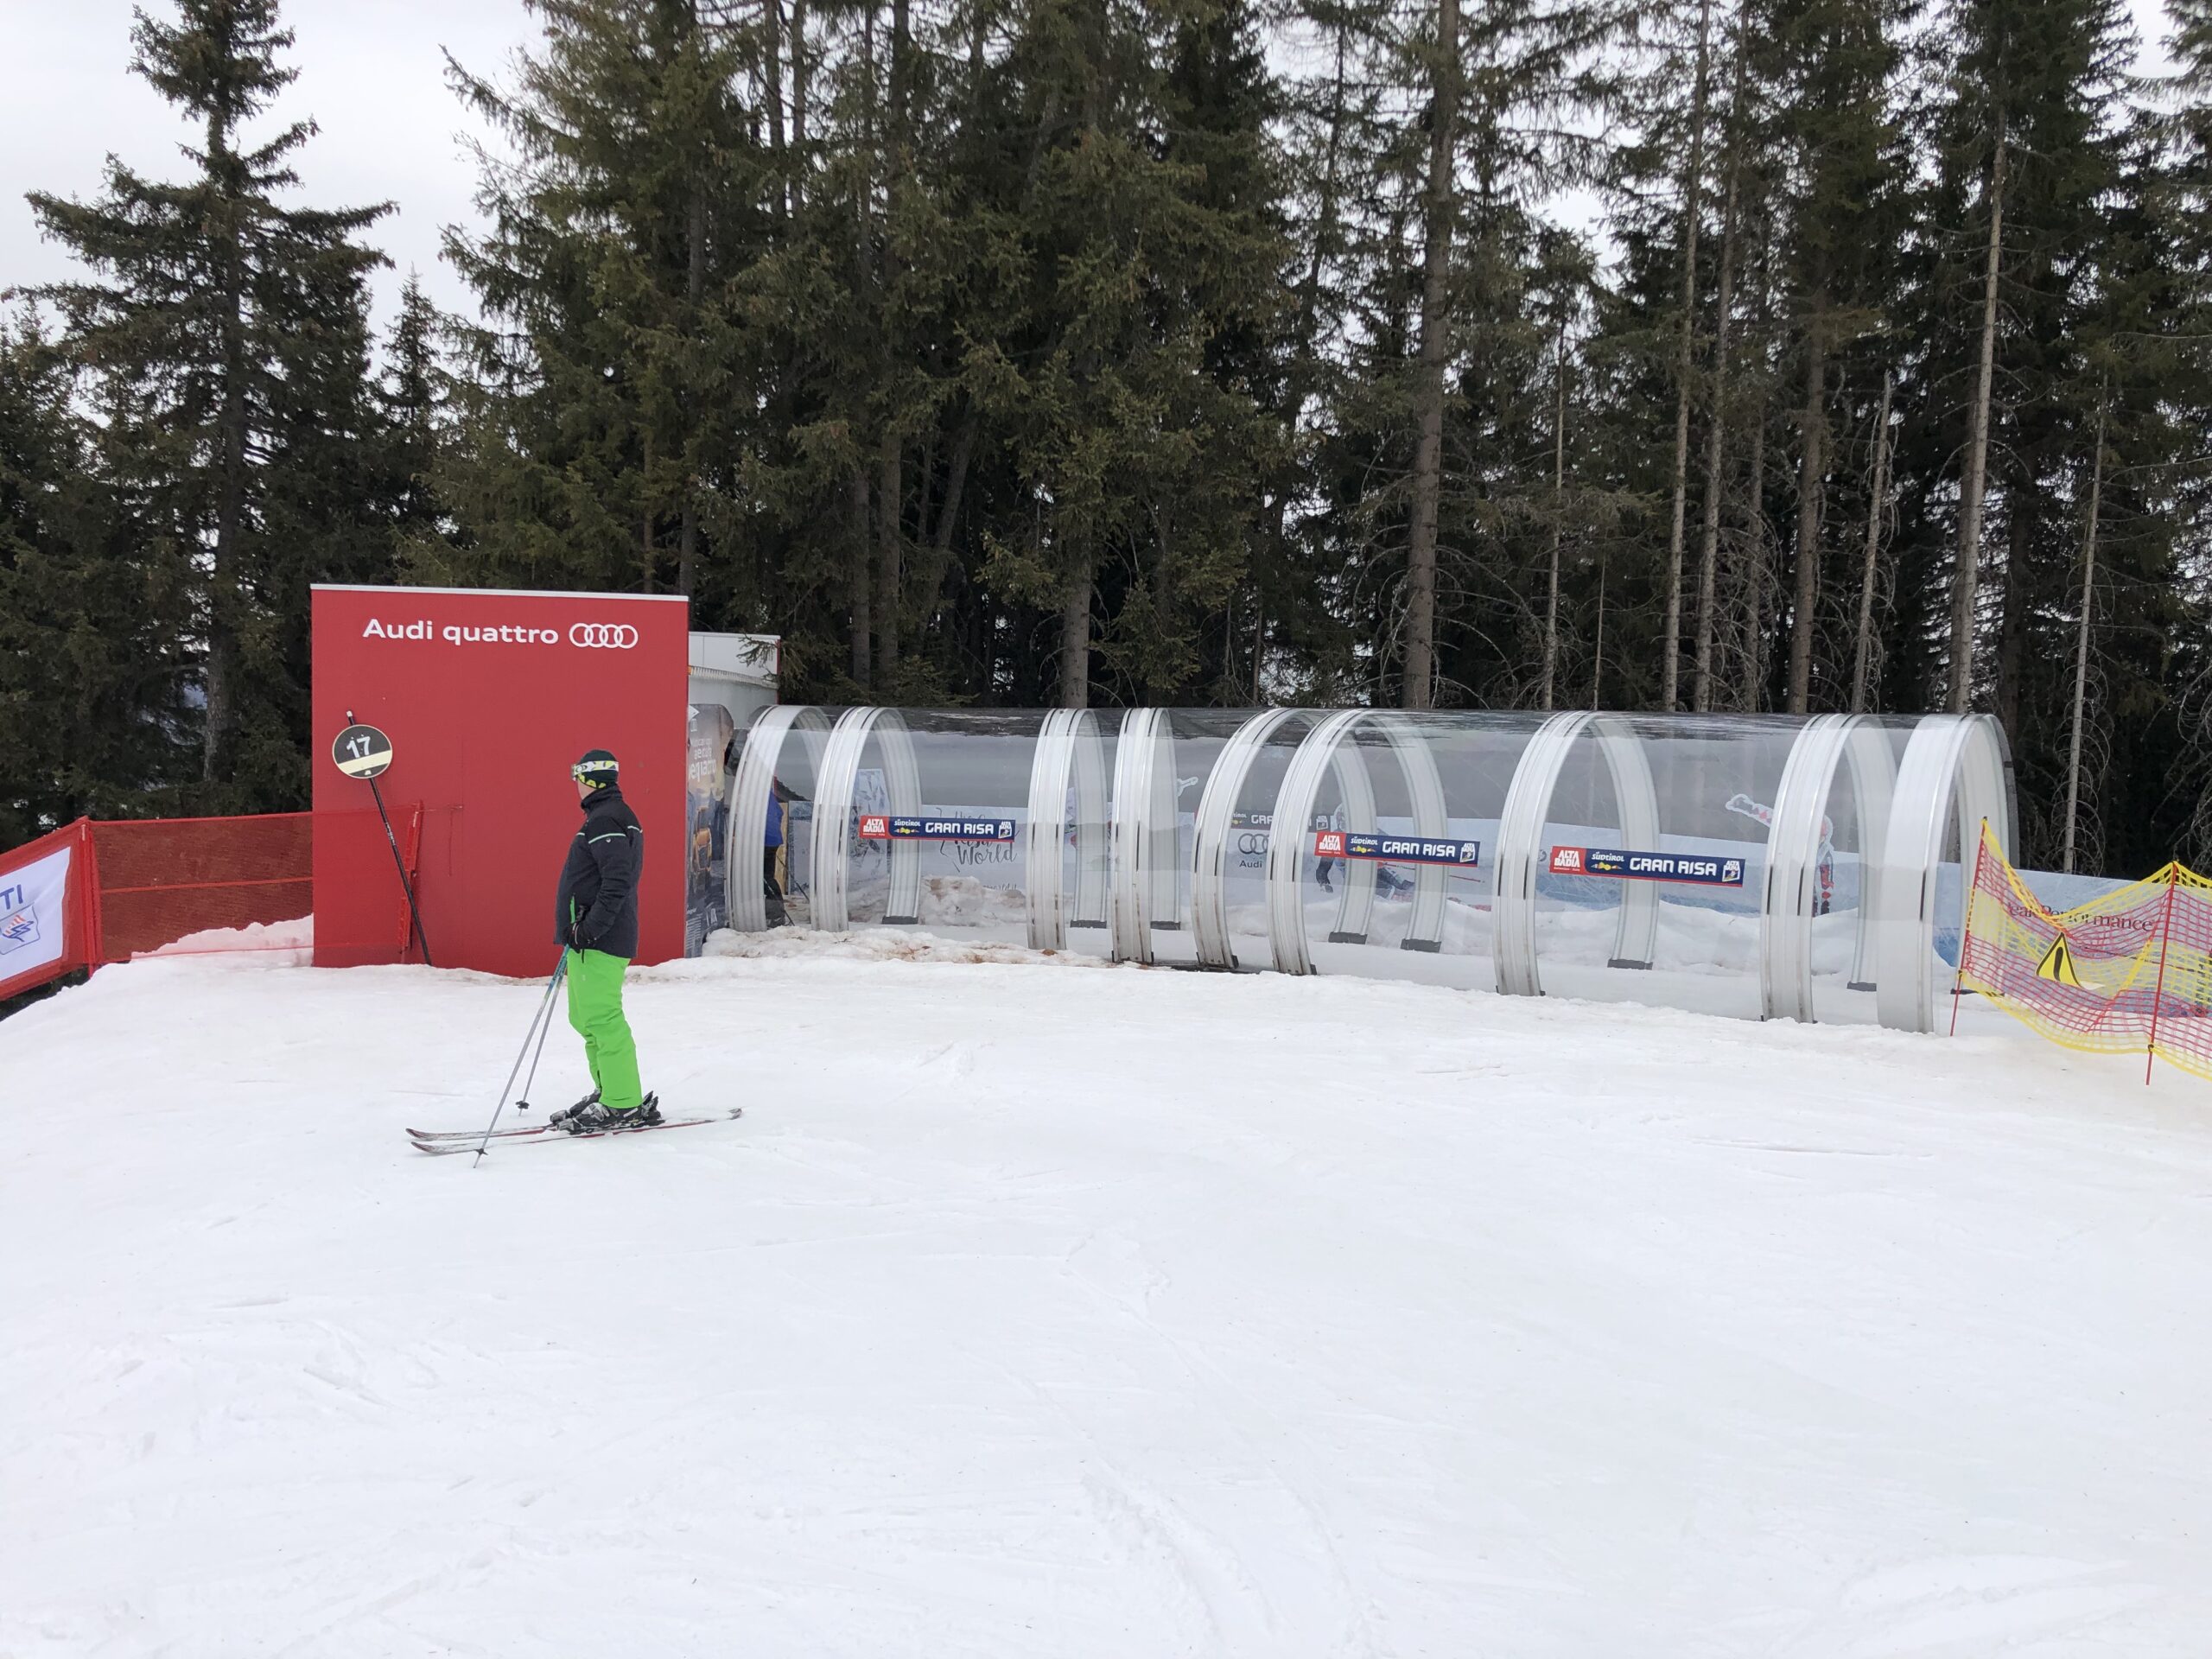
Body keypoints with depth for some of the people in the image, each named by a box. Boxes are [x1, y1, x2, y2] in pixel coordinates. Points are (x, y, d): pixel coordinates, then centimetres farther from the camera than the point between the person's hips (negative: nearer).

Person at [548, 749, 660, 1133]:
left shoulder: (605, 820, -15)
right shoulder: (611, 816, 18)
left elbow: (618, 881, -24)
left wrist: (590, 929, -24)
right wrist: (578, 930, 27)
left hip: (600, 941, -11)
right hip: (590, 937, 11)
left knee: (601, 1019, -11)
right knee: (586, 1018, 16)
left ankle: (624, 1106, -9)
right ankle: (609, 1091, 22)